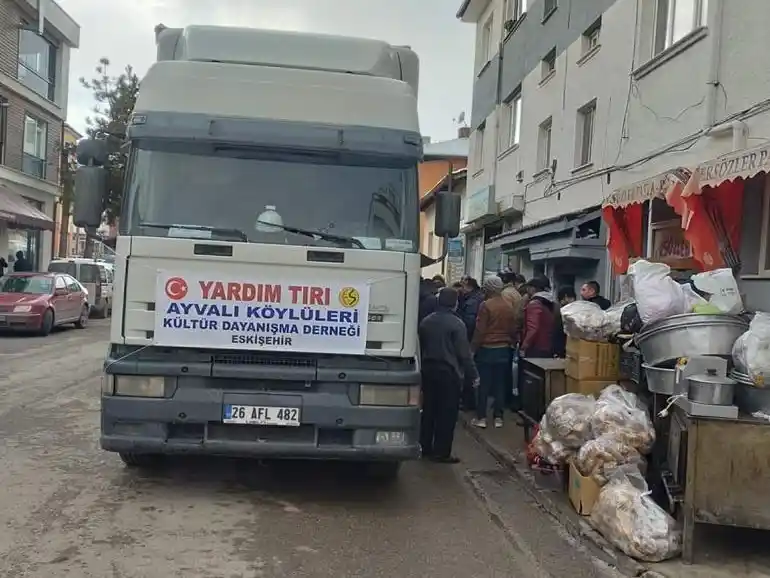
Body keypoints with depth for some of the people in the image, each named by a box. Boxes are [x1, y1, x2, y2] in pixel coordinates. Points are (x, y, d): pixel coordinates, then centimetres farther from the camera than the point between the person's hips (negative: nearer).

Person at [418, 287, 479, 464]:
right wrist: (473, 375, -8)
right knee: (447, 413, 0)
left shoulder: (426, 321, 8)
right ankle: (442, 453, 2)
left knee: (429, 410, 14)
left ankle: (425, 447, 20)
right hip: (449, 372, -6)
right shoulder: (456, 324, -14)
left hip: (428, 370, 7)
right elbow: (464, 353, -15)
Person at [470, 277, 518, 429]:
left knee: (483, 384, 2)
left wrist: (473, 347, -4)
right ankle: (498, 417, 12)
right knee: (500, 384, 9)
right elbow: (513, 330, 8)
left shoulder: (486, 305, -12)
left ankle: (481, 417, 6)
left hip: (487, 349, -5)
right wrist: (511, 344, 21)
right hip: (504, 349, 5)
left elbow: (480, 330, -12)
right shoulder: (509, 307, 4)